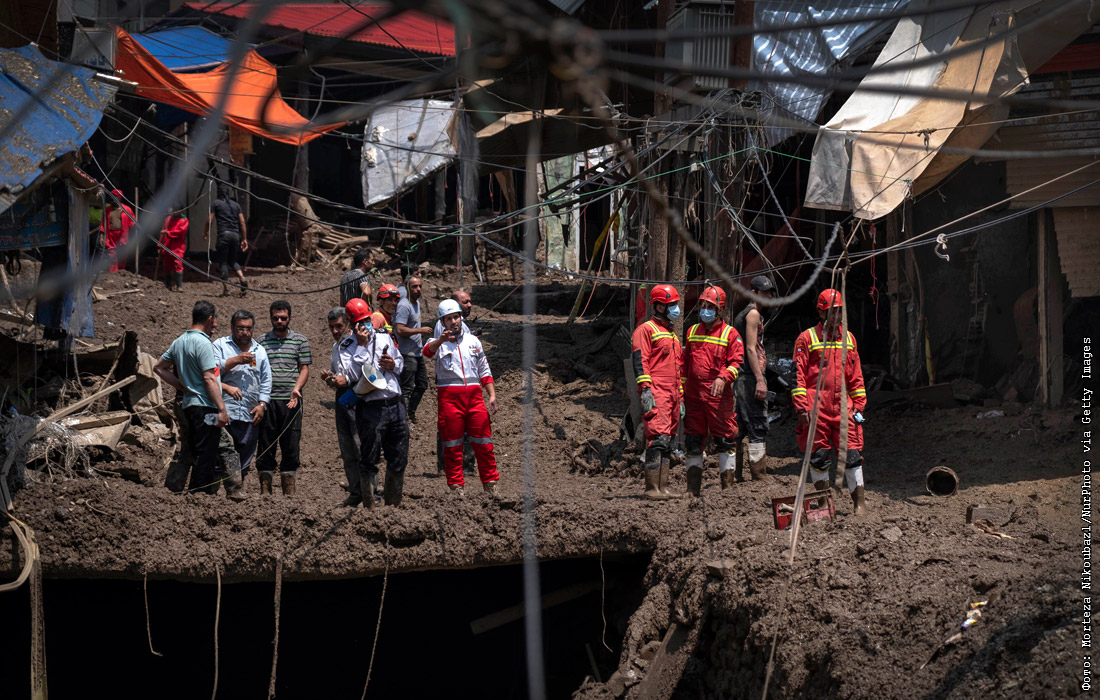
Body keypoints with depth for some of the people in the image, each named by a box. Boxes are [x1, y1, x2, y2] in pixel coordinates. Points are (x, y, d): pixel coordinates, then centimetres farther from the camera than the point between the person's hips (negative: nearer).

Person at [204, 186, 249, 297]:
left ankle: (226, 288, -7)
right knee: (232, 260, 18)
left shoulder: (216, 203, 3)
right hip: (236, 234, 5)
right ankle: (241, 277, -9)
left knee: (223, 262, 0)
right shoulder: (236, 205, 15)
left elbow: (209, 220, 2)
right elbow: (242, 223, 11)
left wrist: (206, 232, 19)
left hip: (224, 234, -5)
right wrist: (244, 239, 14)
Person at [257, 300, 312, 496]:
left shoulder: (300, 341, 10)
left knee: (291, 444, 0)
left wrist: (296, 388, -11)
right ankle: (265, 490, 6)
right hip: (267, 400, 1)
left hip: (291, 400, -1)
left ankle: (289, 491, 4)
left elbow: (304, 369, 6)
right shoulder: (262, 341, 12)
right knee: (266, 444, 1)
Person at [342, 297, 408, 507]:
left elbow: (400, 362, 24)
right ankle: (370, 508, 7)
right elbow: (352, 375, -15)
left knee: (398, 460, 10)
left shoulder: (384, 336, 13)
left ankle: (393, 505, 23)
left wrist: (393, 365, 0)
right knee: (368, 462, -1)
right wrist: (361, 346, -15)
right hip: (370, 409, -5)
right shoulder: (347, 347, -1)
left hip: (395, 405, 5)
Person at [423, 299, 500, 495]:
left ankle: (490, 483, 9)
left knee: (483, 442, 1)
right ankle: (456, 486, 7)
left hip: (474, 395, 3)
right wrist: (441, 340, -41)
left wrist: (492, 395, 9)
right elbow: (428, 352, -20)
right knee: (452, 445, 0)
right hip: (449, 396, -3)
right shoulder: (438, 343, 5)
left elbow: (484, 371, 20)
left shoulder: (473, 341, 17)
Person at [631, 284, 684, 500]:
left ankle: (663, 487, 7)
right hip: (655, 394, -9)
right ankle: (652, 489, -17)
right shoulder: (645, 330, -1)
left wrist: (681, 398, 25)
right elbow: (640, 361, -10)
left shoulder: (672, 335, 27)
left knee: (667, 442, 6)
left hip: (672, 396, 9)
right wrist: (645, 389, -20)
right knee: (658, 439, -15)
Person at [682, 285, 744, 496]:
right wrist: (682, 389, 17)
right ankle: (693, 488, 13)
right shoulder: (692, 332, 16)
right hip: (693, 395, 5)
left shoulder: (730, 333, 1)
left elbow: (737, 362, -6)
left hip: (719, 395, -5)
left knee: (725, 439, -3)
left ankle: (727, 486, 3)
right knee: (693, 441, 6)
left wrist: (724, 377, -22)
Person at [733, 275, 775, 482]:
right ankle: (759, 475, -12)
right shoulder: (753, 313, -7)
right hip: (751, 376, -10)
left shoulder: (741, 314, 22)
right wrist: (760, 380, -18)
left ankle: (735, 474, 12)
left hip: (740, 377, 10)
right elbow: (751, 349, -15)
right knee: (758, 427, -10)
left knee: (739, 427, 10)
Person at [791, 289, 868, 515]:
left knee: (852, 454, -3)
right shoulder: (807, 339, 1)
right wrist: (801, 407, -10)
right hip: (816, 408, -3)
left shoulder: (848, 339, 15)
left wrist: (860, 404, 11)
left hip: (843, 407, 3)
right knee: (818, 456, 3)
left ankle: (858, 503, 0)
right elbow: (798, 374, -2)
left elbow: (856, 375, 19)